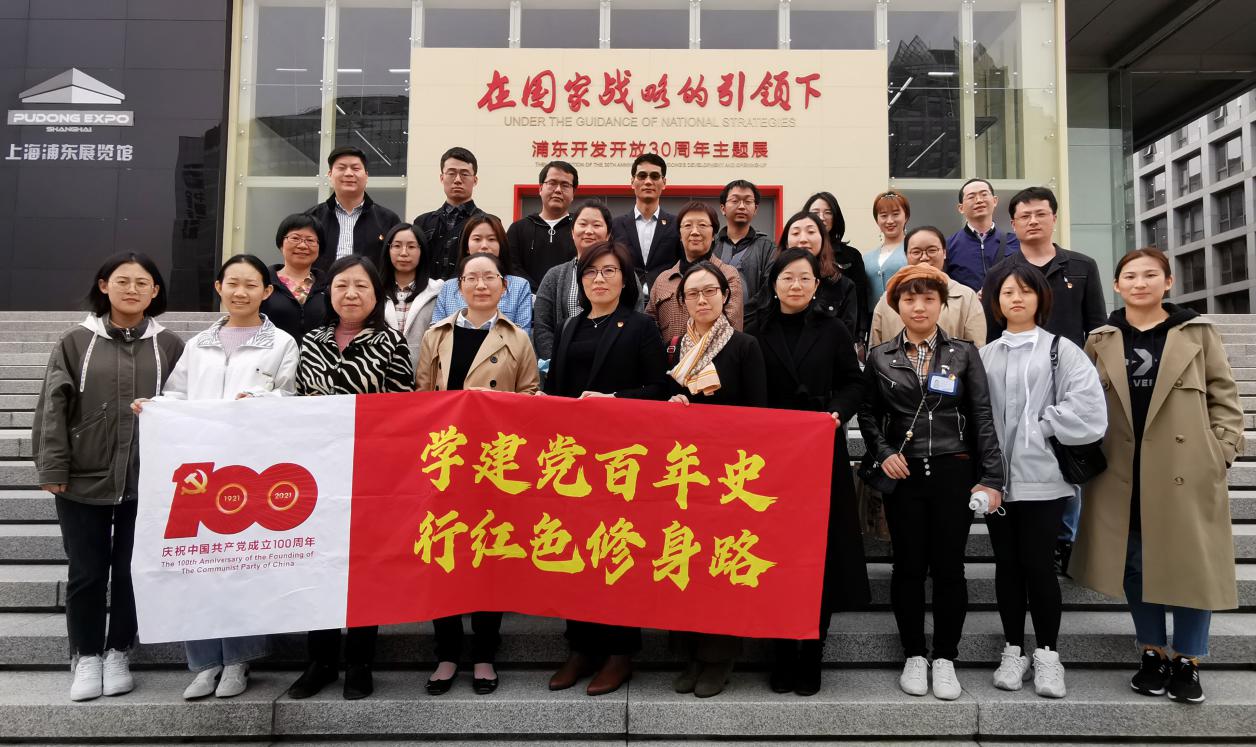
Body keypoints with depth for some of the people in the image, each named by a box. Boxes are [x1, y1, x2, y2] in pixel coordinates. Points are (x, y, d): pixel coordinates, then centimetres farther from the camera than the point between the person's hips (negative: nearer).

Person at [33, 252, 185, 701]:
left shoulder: (169, 345, 3)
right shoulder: (76, 343, 3)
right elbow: (53, 408, 1)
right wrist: (52, 469, -5)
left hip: (148, 482, 0)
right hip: (84, 480, 0)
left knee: (132, 571, 9)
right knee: (87, 572, 8)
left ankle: (118, 653, 25)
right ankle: (86, 657, 24)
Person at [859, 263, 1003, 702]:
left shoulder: (964, 353, 5)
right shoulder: (880, 357, 6)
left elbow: (982, 418, 1)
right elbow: (868, 414, 11)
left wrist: (991, 477, -7)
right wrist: (883, 454, -6)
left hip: (953, 471, 0)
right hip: (903, 474, 0)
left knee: (948, 566, 3)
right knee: (908, 566, 5)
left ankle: (945, 659, 16)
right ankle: (914, 656, 19)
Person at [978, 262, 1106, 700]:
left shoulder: (1060, 350, 0)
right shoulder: (985, 355, 12)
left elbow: (1087, 406, -12)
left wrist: (1043, 426, -7)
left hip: (1041, 477, -3)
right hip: (997, 477, 3)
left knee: (1038, 565, -1)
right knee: (1007, 565, 10)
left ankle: (1047, 655, 15)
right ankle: (1013, 651, 21)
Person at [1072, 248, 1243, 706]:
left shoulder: (1198, 333, 4)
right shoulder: (1100, 341, 7)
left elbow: (1224, 396, 4)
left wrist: (1222, 451, -5)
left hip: (1187, 472, -2)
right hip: (1123, 475, 2)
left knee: (1190, 563, 2)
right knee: (1135, 564, 9)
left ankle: (1188, 662, 17)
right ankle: (1153, 655, 24)